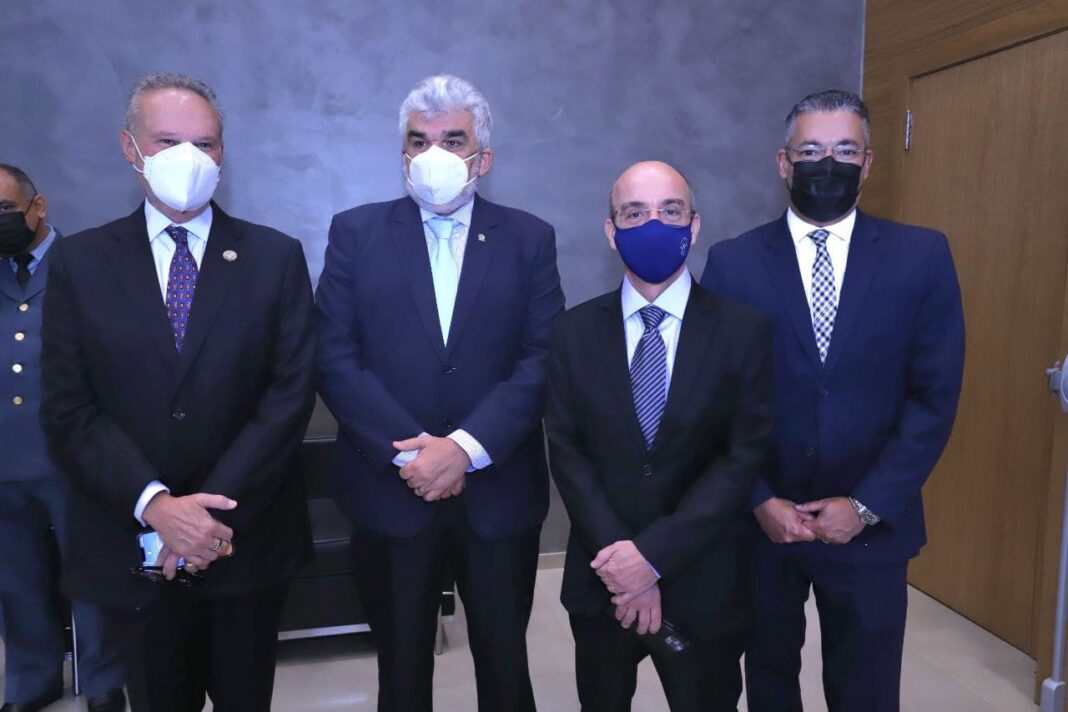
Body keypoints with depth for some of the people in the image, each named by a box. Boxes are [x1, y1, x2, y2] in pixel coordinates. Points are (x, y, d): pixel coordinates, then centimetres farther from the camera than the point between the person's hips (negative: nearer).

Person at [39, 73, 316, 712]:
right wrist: (156, 505, -18)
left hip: (247, 543, 0)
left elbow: (292, 393, -8)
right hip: (132, 549, 1)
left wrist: (214, 512, -15)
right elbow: (69, 409, -4)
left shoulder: (276, 257, -2)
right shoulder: (79, 262, 0)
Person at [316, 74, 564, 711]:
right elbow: (335, 358, -5)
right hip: (391, 495, 1)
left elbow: (542, 360, -6)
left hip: (499, 496, 0)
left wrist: (466, 448, -17)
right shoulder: (357, 232, 3)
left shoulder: (529, 239, 3)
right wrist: (409, 450, -14)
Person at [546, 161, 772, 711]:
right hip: (602, 577, 2)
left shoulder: (744, 330, -7)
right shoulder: (576, 331, -1)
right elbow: (567, 453, -5)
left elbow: (746, 458, -12)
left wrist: (654, 553, -17)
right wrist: (620, 555, -15)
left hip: (702, 584, -1)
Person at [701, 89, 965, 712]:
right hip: (759, 519, 0)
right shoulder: (733, 262, -2)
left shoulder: (922, 257, -1)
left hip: (870, 524, 0)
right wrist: (759, 500, -10)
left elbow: (935, 395, -5)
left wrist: (866, 504, -10)